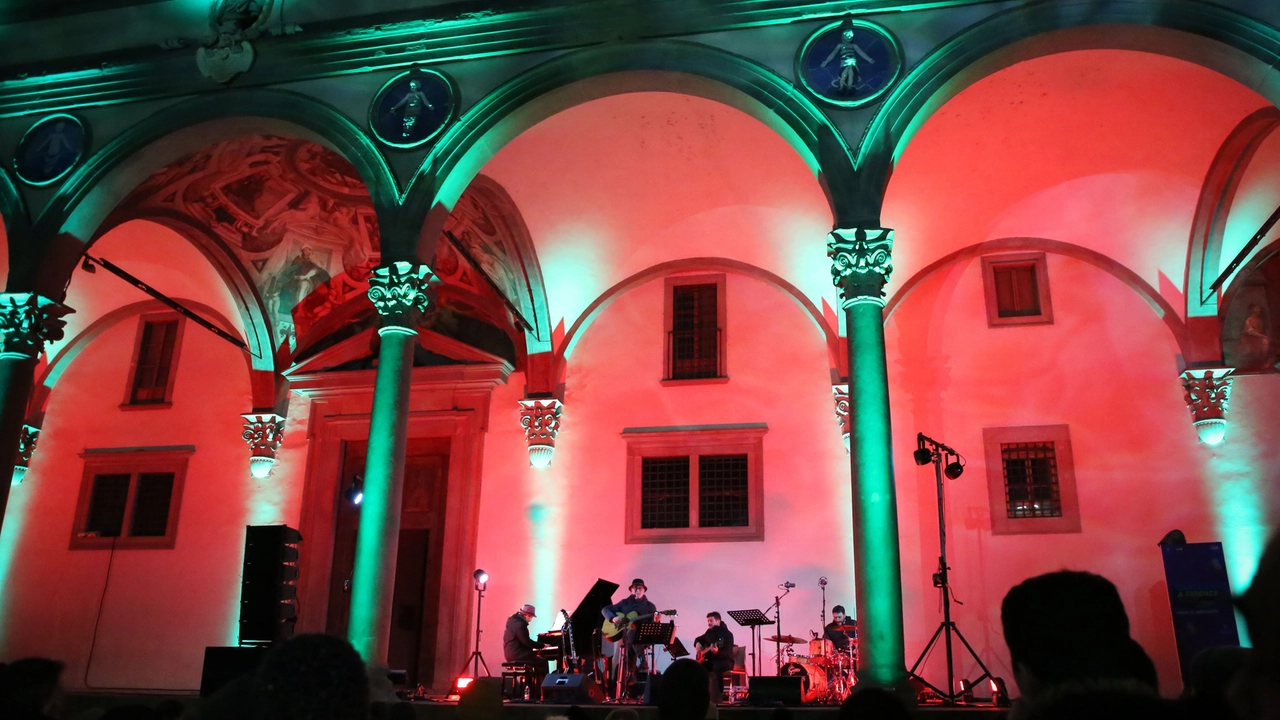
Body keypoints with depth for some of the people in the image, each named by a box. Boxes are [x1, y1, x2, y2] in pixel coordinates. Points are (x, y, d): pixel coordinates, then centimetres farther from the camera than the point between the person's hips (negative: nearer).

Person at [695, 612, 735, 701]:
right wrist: (697, 644, 5)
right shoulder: (709, 632, 9)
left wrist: (717, 652, -41)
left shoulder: (727, 634, -12)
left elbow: (728, 653, -22)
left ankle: (717, 696, -33)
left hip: (725, 661, -6)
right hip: (711, 660, 7)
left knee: (717, 667, -40)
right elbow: (699, 639, 29)